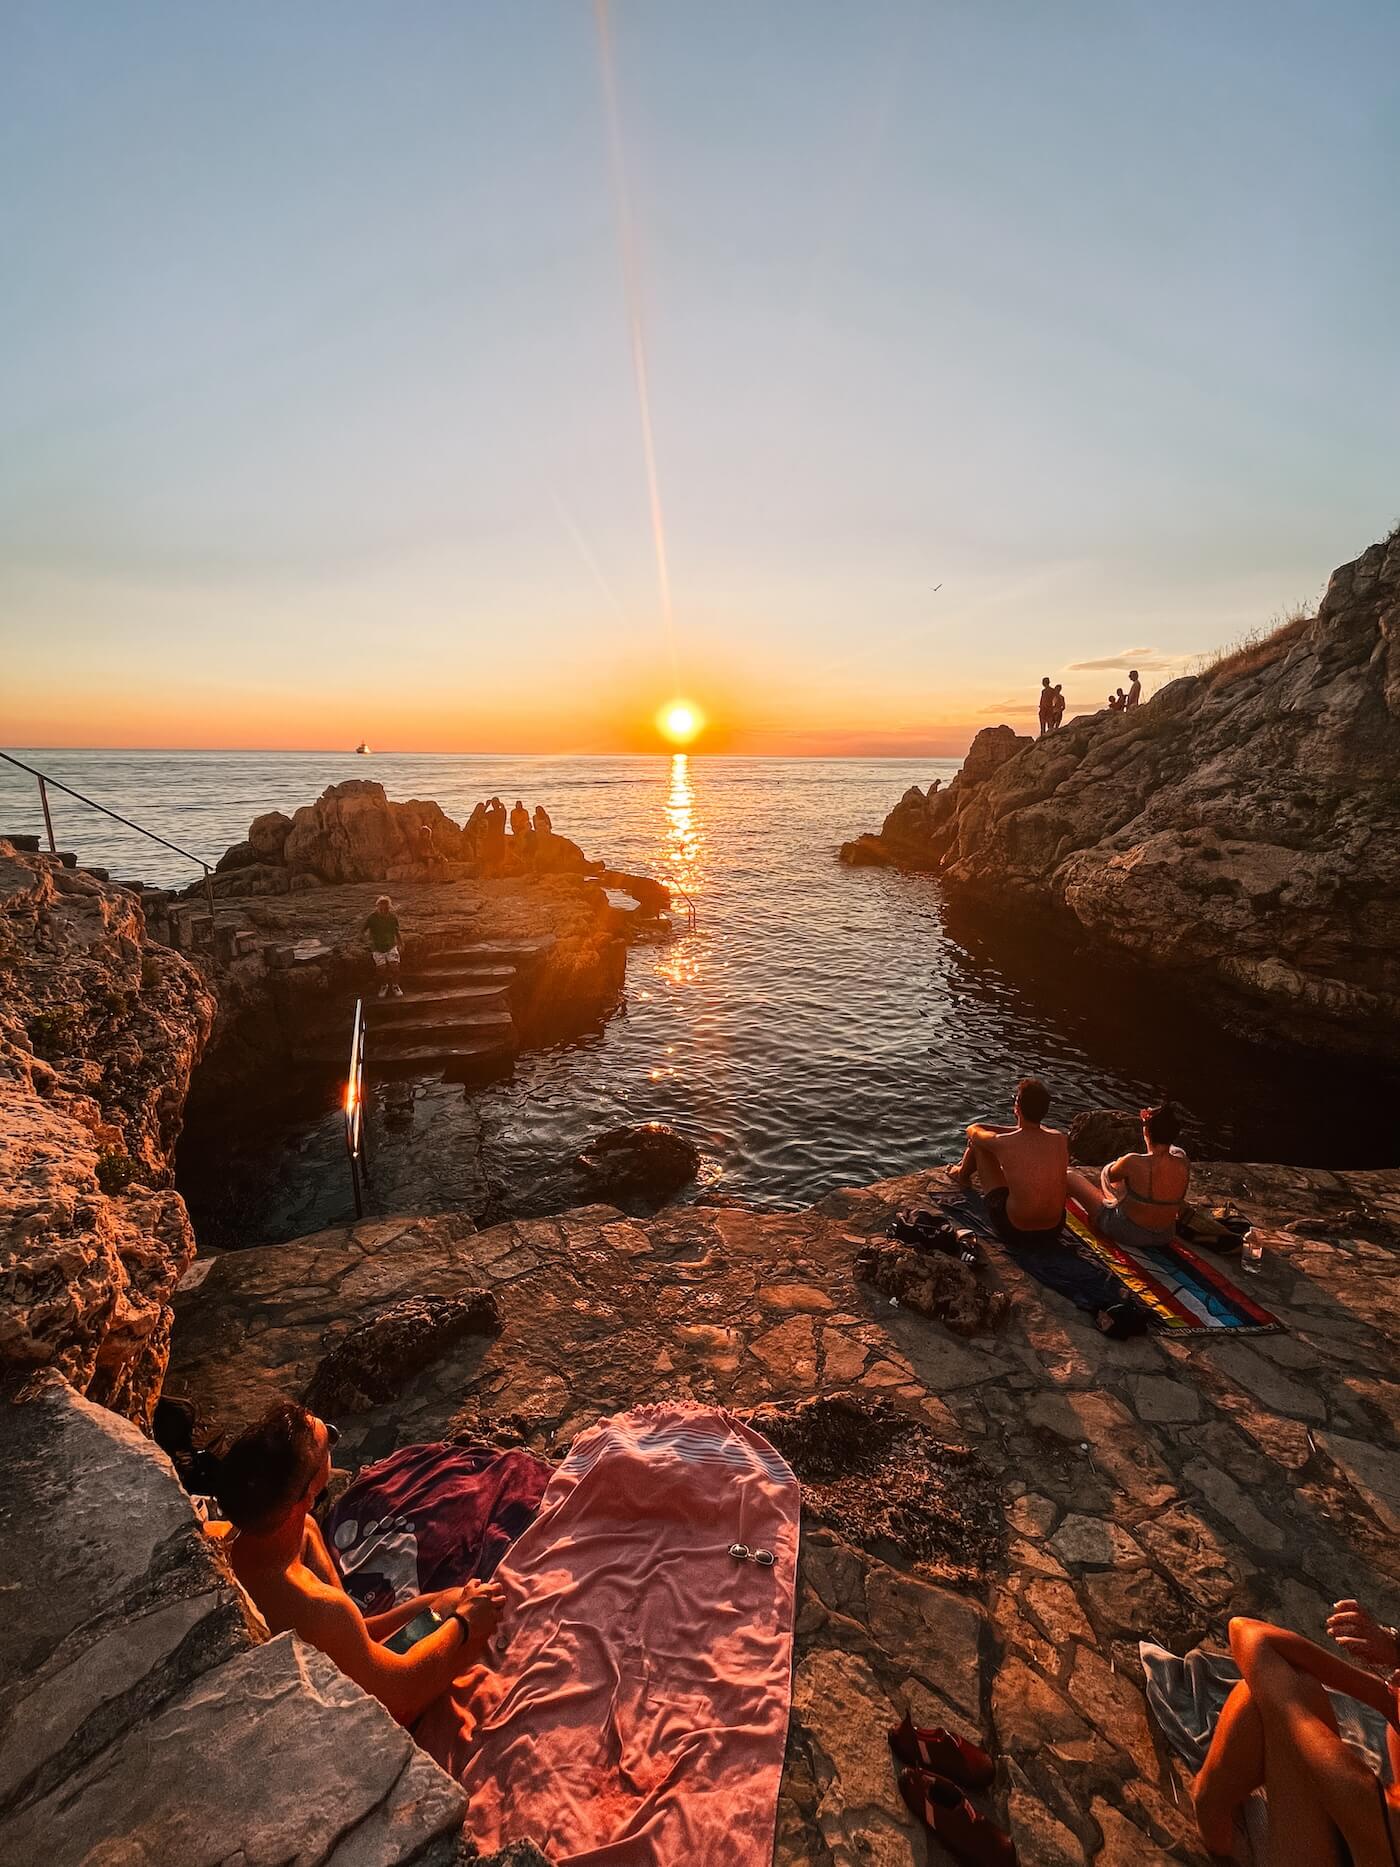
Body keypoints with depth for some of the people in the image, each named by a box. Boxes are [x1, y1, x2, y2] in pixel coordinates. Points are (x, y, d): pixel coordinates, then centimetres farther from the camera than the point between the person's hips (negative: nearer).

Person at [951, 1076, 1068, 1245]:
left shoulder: (1003, 1143, -22)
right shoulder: (1059, 1139, -12)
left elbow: (973, 1130, 2)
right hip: (1054, 1230, 4)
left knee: (976, 1140, 8)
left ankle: (962, 1174, 43)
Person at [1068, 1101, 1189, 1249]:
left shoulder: (1133, 1163, -31)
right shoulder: (1184, 1165, -19)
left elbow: (1107, 1175, -7)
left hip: (1126, 1233, -5)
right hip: (1164, 1237, 5)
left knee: (1071, 1177, 12)